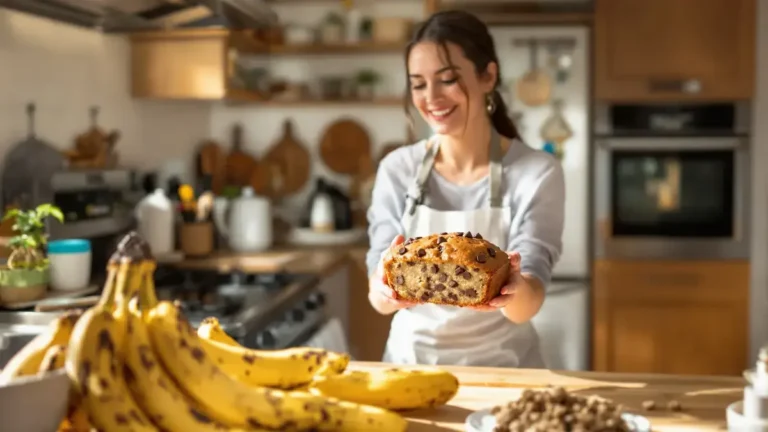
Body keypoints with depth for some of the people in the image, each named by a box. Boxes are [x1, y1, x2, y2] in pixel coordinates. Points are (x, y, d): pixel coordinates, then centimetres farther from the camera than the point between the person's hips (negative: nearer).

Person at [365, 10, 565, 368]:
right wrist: (386, 288, -26)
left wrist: (513, 290, -34)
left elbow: (527, 305, -12)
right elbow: (379, 299, -5)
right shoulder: (397, 170, -1)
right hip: (410, 361, 2)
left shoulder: (536, 173, -7)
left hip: (501, 366, -1)